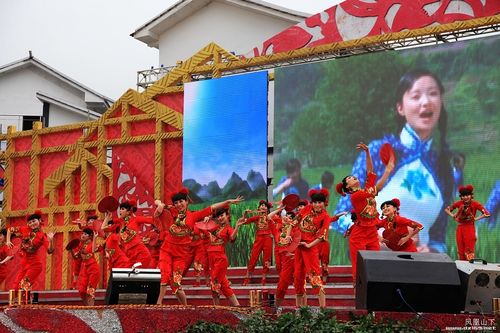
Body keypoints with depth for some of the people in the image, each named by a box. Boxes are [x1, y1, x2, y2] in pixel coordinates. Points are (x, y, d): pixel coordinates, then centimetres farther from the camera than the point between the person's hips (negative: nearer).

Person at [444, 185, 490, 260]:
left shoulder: (475, 204, -10)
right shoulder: (459, 203, -2)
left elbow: (487, 214, -16)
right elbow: (447, 209, 12)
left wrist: (475, 219, -16)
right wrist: (452, 215, -4)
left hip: (470, 229, -4)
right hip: (460, 228, 4)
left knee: (469, 252, -4)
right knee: (460, 251, 7)